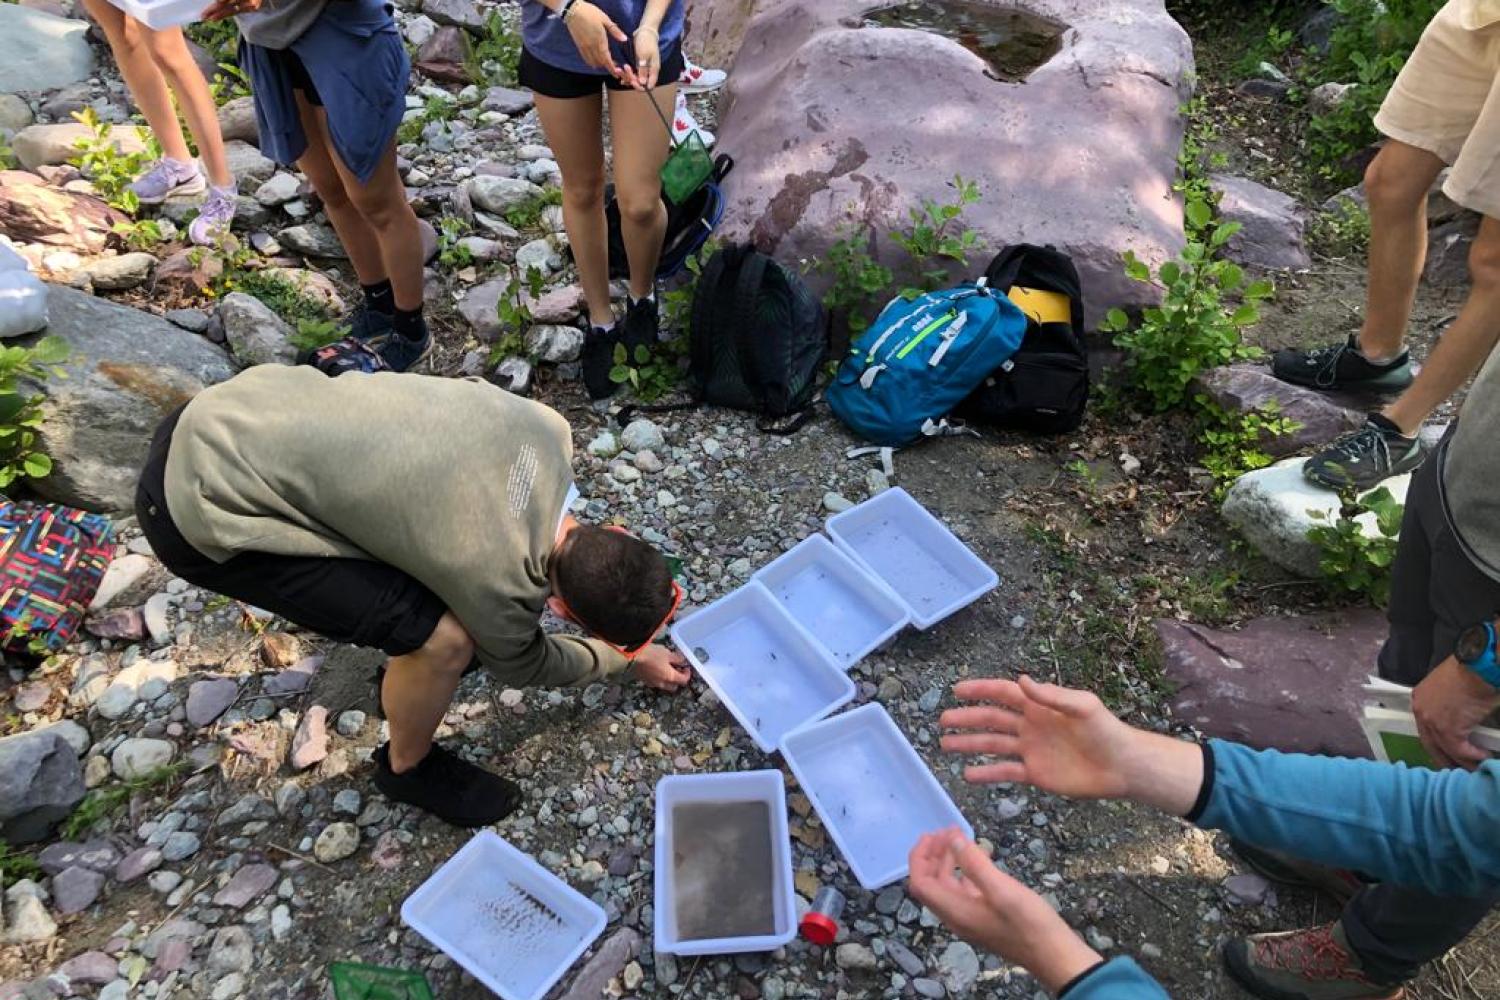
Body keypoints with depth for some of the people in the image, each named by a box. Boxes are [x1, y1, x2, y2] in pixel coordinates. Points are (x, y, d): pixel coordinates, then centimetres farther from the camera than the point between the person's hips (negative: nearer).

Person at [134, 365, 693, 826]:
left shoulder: (547, 430, -9)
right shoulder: (496, 581, -24)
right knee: (443, 638, -14)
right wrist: (628, 660, 17)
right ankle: (408, 768, 17)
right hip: (203, 512, -8)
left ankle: (412, 663, 40)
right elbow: (520, 664, 1)